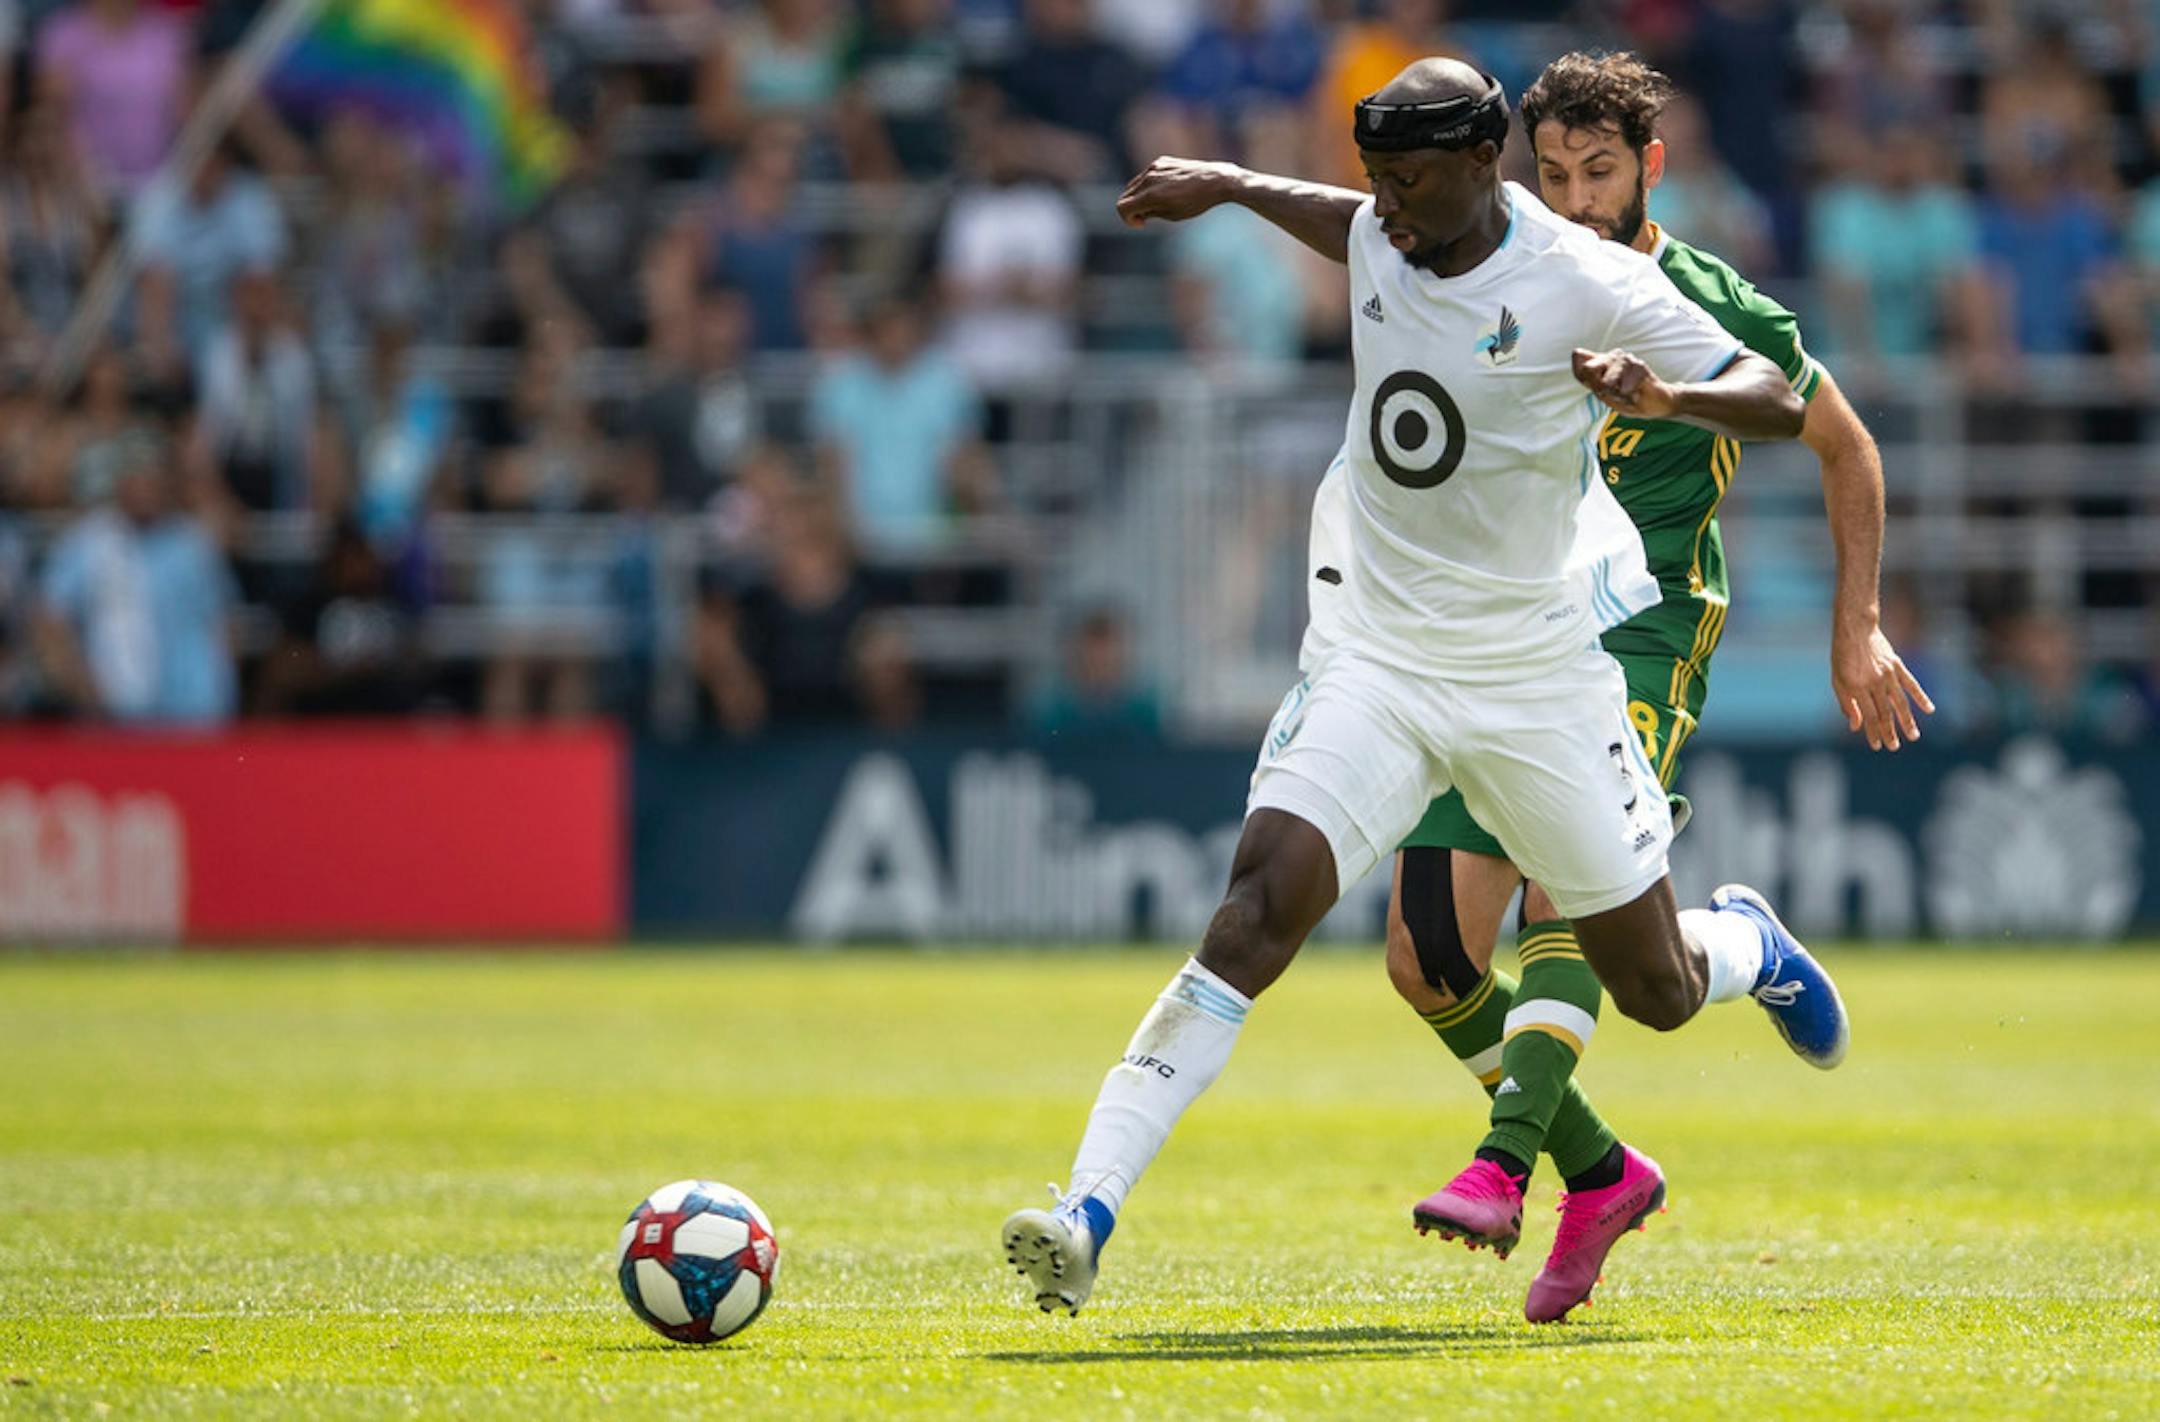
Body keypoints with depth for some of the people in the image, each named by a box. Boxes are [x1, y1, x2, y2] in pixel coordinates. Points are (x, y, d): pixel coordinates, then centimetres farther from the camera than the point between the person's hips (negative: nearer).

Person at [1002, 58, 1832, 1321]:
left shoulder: (1587, 283, -14)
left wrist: (1666, 396, -34)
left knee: (1657, 991, 9)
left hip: (1539, 678, -2)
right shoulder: (1381, 240, 1)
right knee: (1259, 909, -20)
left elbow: (1783, 406, -16)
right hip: (1378, 661, 2)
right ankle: (1088, 1216, -28)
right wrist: (1230, 185, 28)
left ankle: (1749, 946, 49)